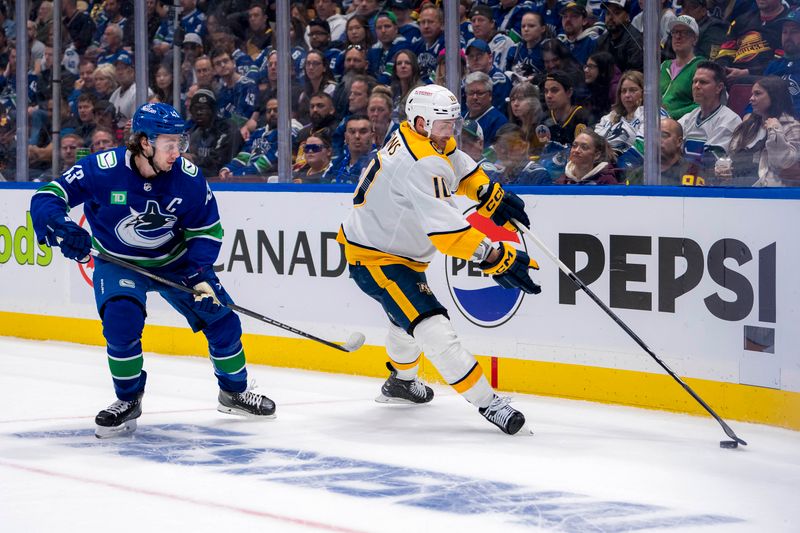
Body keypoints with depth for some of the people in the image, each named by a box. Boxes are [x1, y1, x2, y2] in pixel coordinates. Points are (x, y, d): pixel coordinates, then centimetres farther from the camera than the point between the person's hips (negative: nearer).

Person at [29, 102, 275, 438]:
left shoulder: (187, 177, -20)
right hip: (118, 262, -3)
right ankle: (128, 401, -5)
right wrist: (61, 228, -45)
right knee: (121, 319, -27)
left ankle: (233, 392, 28)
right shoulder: (103, 169, -27)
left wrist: (199, 274, -21)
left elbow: (207, 229, -7)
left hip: (175, 259, 3)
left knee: (221, 319, 1)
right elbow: (46, 198, -24)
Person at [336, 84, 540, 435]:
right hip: (375, 258, -12)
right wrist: (495, 258, -41)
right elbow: (444, 228, -40)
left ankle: (400, 381, 59)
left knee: (408, 317, 34)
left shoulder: (422, 137, -2)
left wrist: (492, 197, 6)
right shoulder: (422, 164, -32)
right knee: (432, 327, -21)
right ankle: (488, 403, -23)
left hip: (399, 248, 12)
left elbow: (457, 166, 18)